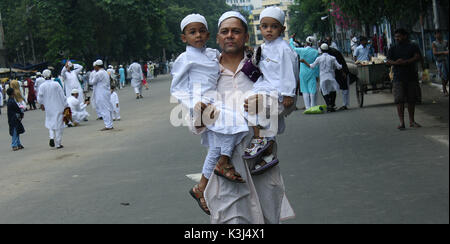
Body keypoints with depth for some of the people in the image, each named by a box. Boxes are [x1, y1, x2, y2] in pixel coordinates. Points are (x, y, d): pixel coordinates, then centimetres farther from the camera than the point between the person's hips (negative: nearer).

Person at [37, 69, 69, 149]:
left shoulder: (42, 86, -5)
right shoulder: (56, 84, -9)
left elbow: (40, 98, 0)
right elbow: (62, 96, -7)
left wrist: (42, 104, 21)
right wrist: (66, 106, 2)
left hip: (48, 109, 2)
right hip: (58, 108, -2)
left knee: (50, 123, 19)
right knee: (59, 125, 5)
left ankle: (52, 137, -5)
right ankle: (58, 144, 6)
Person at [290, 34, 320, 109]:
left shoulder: (301, 50, -6)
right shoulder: (316, 52, -5)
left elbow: (293, 48, 12)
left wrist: (291, 39, 27)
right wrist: (317, 75, 5)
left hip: (303, 73, 1)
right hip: (312, 73, 0)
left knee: (305, 90, 7)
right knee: (313, 90, 2)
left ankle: (307, 107, 6)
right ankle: (313, 107, 2)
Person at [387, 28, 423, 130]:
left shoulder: (413, 47, 7)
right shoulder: (393, 49, 12)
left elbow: (418, 57, -7)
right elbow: (388, 61, 0)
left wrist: (405, 62, -17)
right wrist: (395, 62, -22)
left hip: (412, 77, 0)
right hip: (398, 78, 0)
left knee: (411, 100, 6)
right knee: (399, 100, -9)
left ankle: (412, 121, 19)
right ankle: (402, 123, -9)